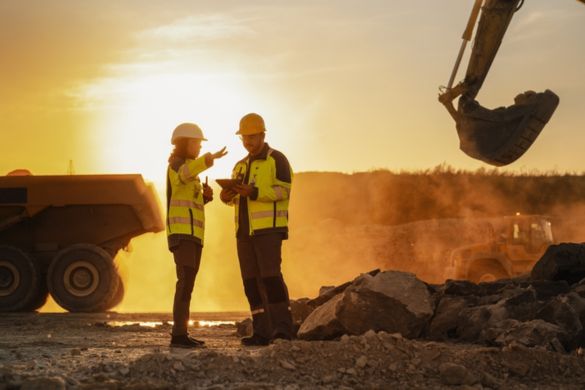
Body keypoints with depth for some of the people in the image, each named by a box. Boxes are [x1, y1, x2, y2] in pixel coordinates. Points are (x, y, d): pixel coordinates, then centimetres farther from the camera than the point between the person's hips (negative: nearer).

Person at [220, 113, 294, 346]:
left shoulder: (276, 160, -3)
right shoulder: (241, 166, 19)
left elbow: (283, 191, -14)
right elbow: (236, 197, 19)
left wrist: (253, 192, -26)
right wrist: (227, 196, -5)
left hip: (269, 228, -7)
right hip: (244, 230, 7)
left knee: (270, 276, -16)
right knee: (252, 281, 2)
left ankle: (282, 329, -15)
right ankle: (262, 332, 3)